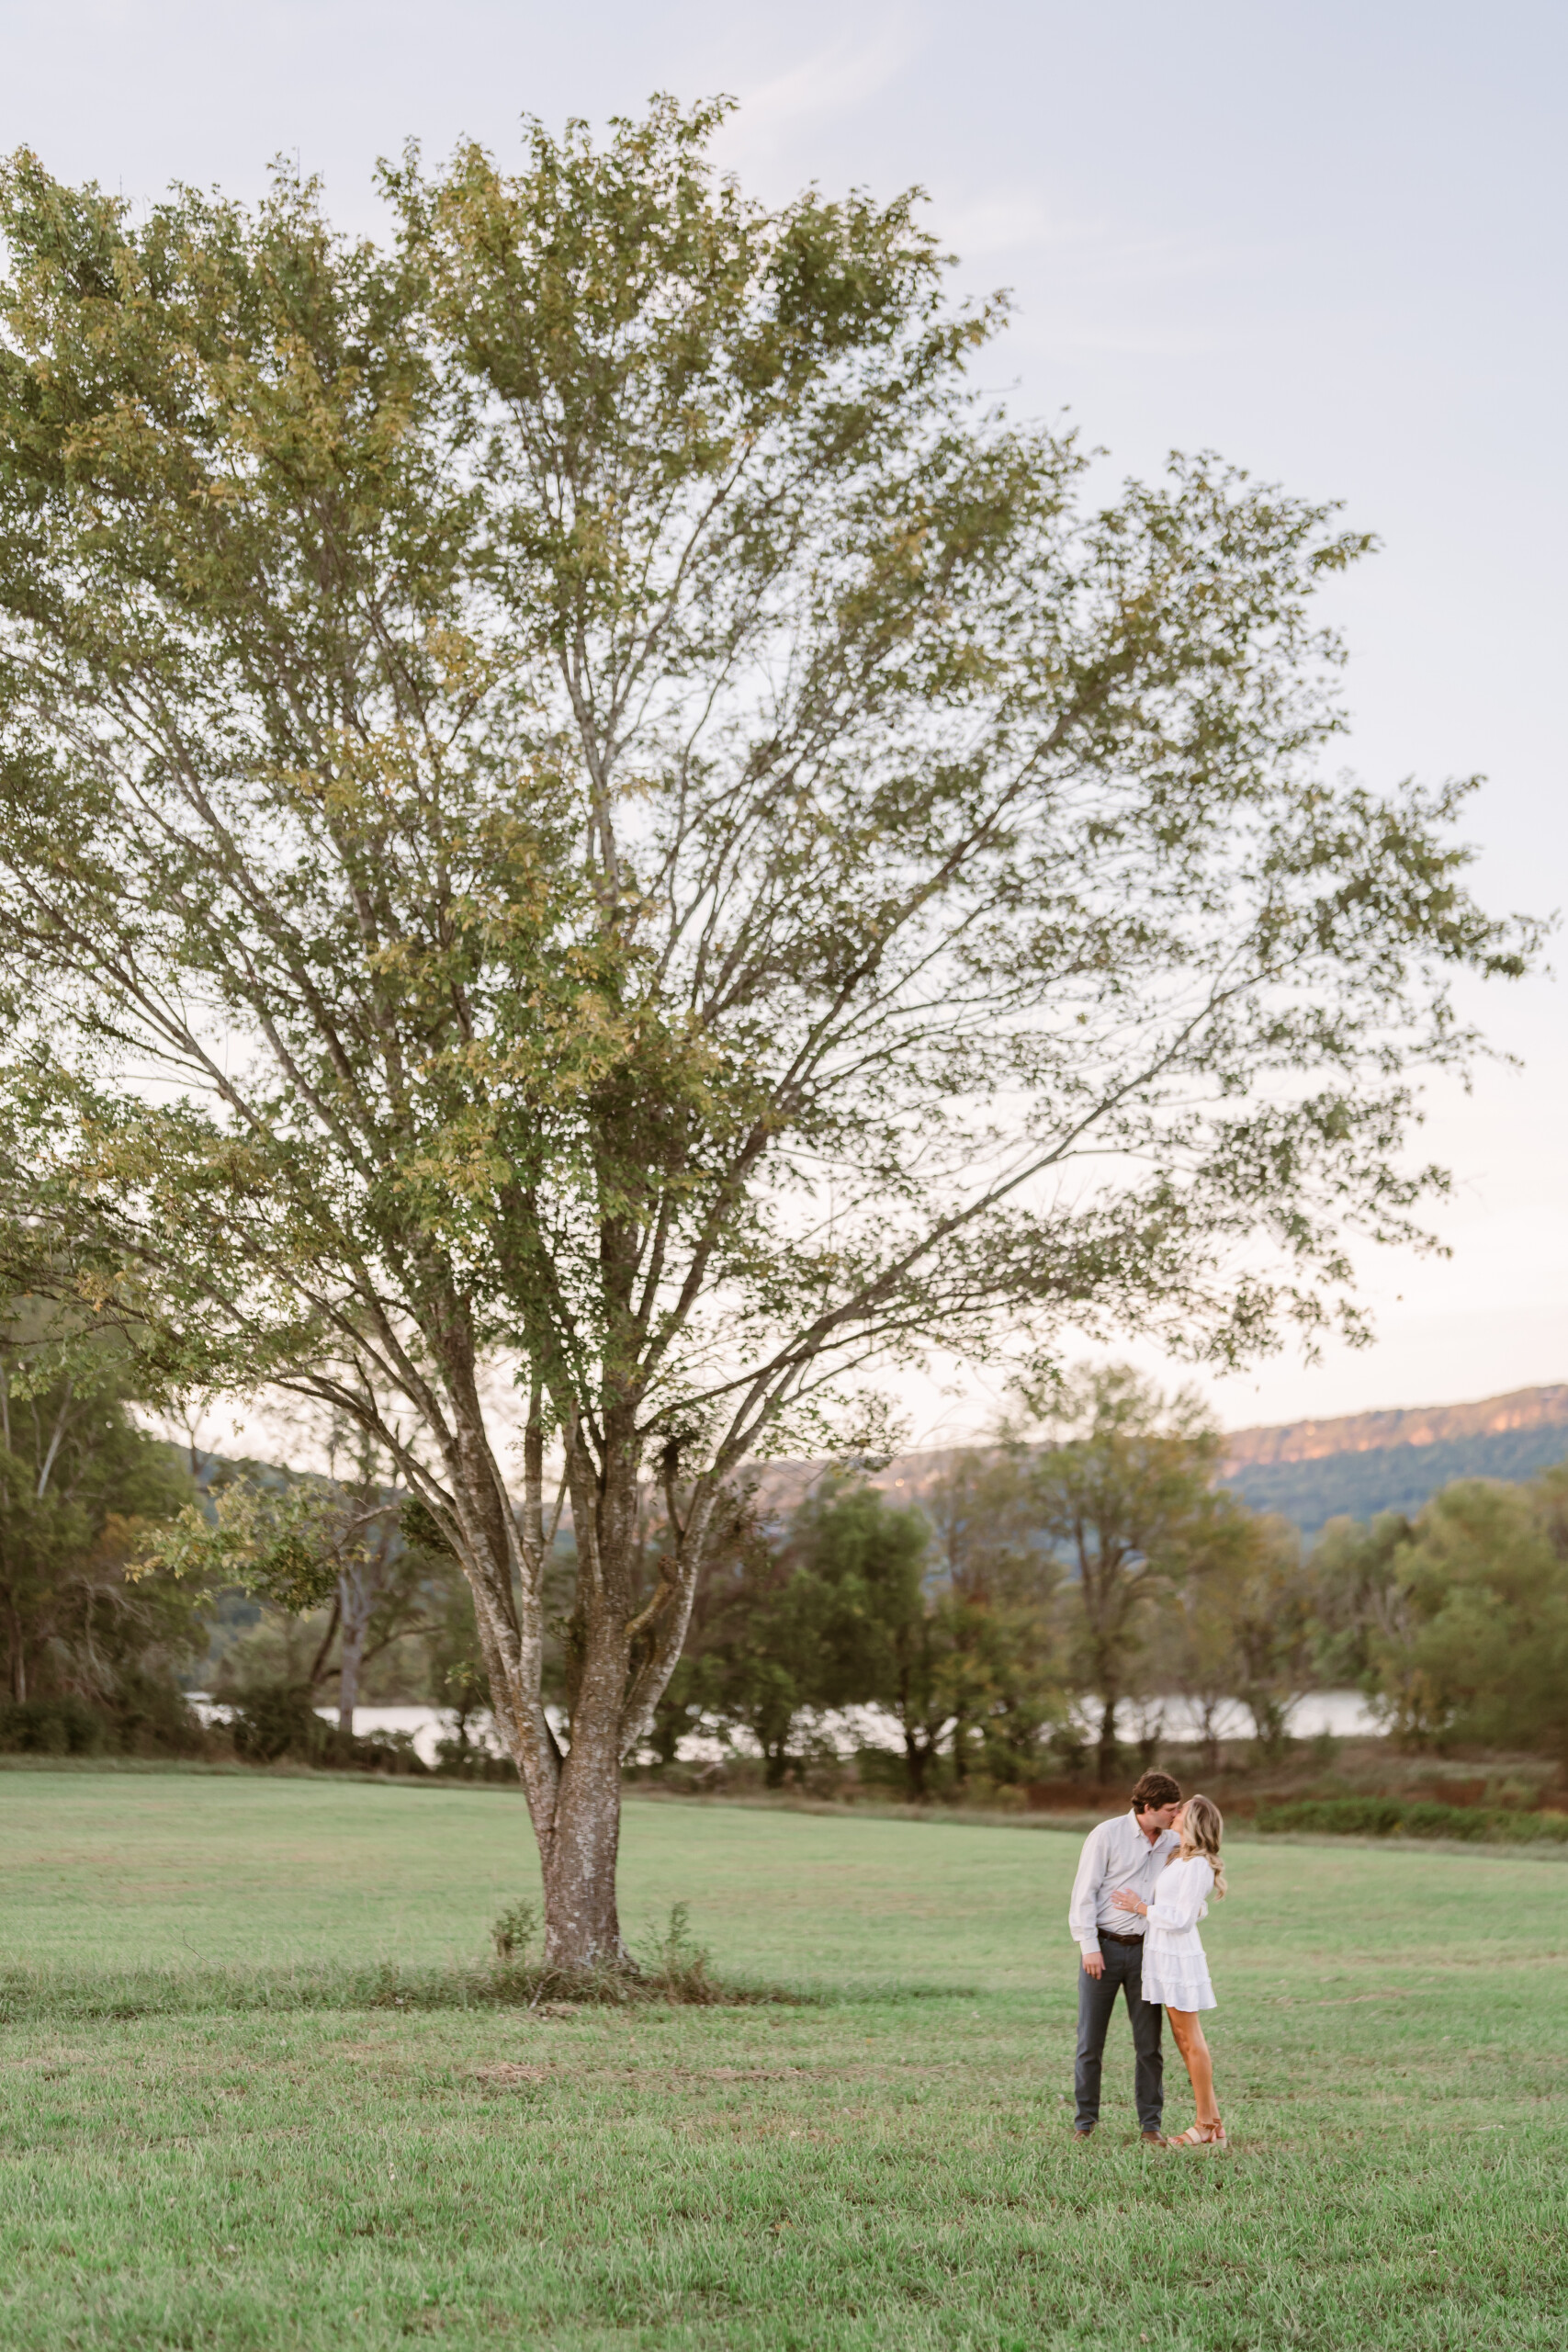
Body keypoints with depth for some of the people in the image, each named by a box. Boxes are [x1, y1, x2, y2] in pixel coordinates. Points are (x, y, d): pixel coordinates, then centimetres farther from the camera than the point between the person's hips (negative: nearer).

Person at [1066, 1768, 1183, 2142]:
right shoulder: (1106, 1835, -10)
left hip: (1144, 1950, 4)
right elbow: (1084, 1893, -11)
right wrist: (1089, 1947, -16)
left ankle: (1150, 2124, 12)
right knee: (1090, 2040, 2)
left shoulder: (1171, 1844, 4)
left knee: (1149, 2042, 2)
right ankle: (1085, 2121, 14)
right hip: (1102, 1948, -3)